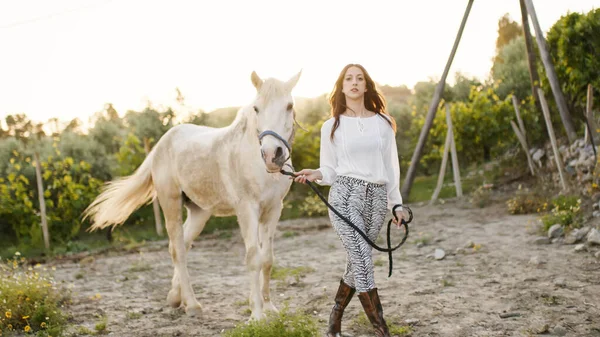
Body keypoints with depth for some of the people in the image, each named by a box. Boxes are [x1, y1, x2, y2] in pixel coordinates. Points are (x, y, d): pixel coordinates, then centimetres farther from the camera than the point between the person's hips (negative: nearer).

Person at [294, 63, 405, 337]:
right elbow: (330, 170, 6)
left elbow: (391, 166, 13)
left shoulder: (383, 122, 11)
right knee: (363, 260, -14)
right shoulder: (332, 126, 5)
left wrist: (396, 203, 11)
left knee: (355, 264, 9)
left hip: (377, 197, 3)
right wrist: (316, 175, -15)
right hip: (345, 195, -3)